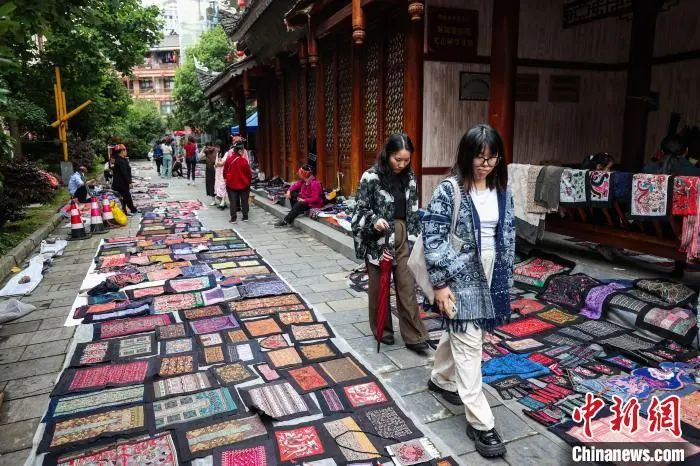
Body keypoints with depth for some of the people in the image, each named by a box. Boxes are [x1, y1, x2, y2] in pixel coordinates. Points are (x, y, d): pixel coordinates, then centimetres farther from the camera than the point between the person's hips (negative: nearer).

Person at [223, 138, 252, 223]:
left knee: (233, 202, 7)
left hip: (231, 184, 2)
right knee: (244, 201, 13)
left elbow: (225, 172, 2)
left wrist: (226, 179, 19)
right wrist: (249, 181, 10)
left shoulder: (228, 160, -7)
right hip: (243, 184, -2)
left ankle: (233, 218, 5)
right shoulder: (244, 161, -15)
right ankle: (245, 217, 17)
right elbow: (249, 173, -8)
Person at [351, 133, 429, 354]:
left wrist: (415, 238, 10)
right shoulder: (371, 177, -10)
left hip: (404, 237, 4)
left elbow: (413, 211, 11)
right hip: (379, 239, -3)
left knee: (408, 288, 2)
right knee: (379, 287, 9)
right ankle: (382, 329, 28)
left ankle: (414, 337, 10)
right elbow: (360, 211, -7)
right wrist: (374, 220, -26)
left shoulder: (409, 177, 5)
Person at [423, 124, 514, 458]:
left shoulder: (502, 191, 5)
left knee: (458, 333, 21)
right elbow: (432, 238, -13)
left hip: (489, 277, 6)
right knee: (469, 346, -3)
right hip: (460, 277, -6)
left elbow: (508, 236, 11)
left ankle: (441, 379, 46)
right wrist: (440, 283, -15)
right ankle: (480, 423, 7)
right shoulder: (449, 190, -12)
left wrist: (505, 277, 10)